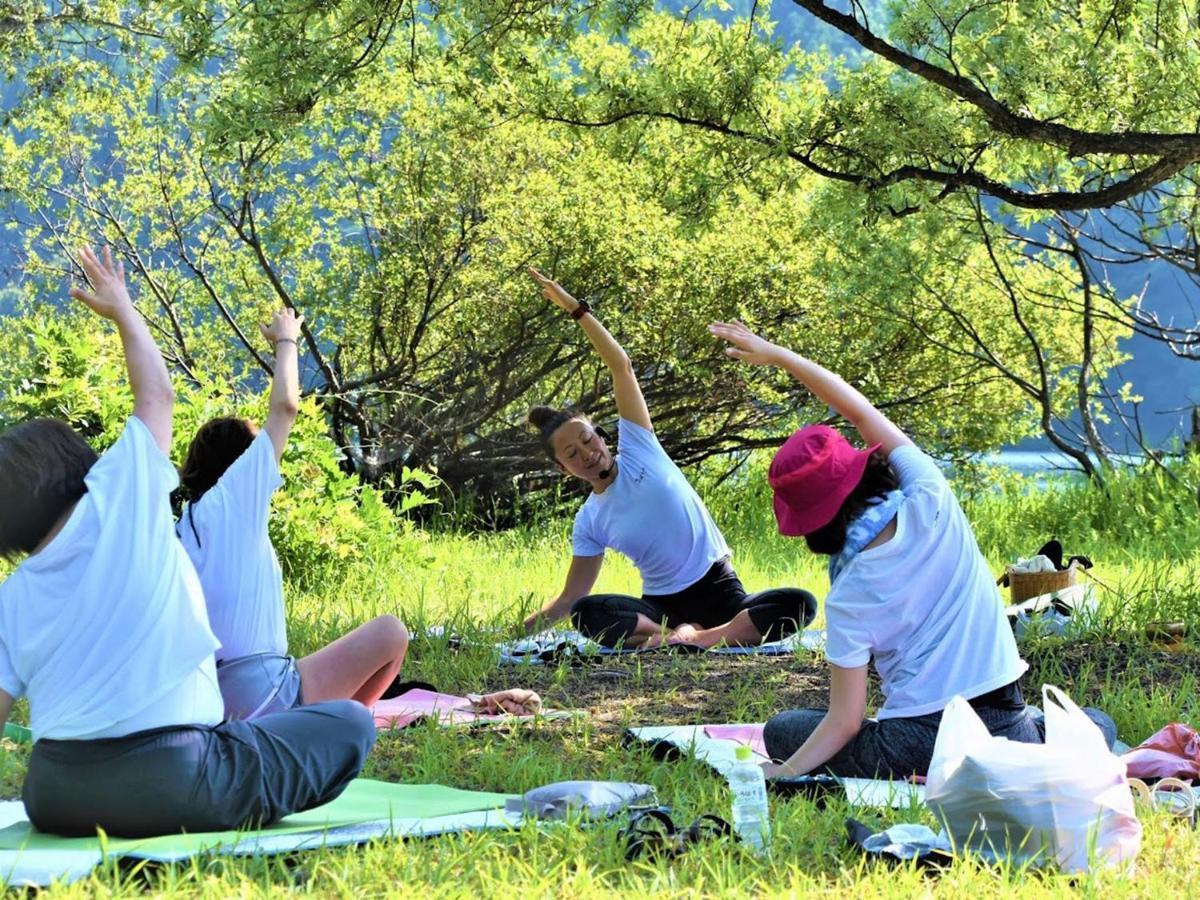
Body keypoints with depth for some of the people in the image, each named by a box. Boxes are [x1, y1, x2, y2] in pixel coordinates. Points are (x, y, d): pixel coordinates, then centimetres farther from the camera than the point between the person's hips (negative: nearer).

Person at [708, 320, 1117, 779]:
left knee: (780, 732, 18)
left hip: (919, 746, -5)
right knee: (1098, 725, 37)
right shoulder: (931, 503, -6)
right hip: (1006, 724, 5)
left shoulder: (848, 599, -12)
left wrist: (783, 773, -1)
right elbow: (863, 413, 6)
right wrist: (778, 355, 12)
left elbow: (844, 723, -10)